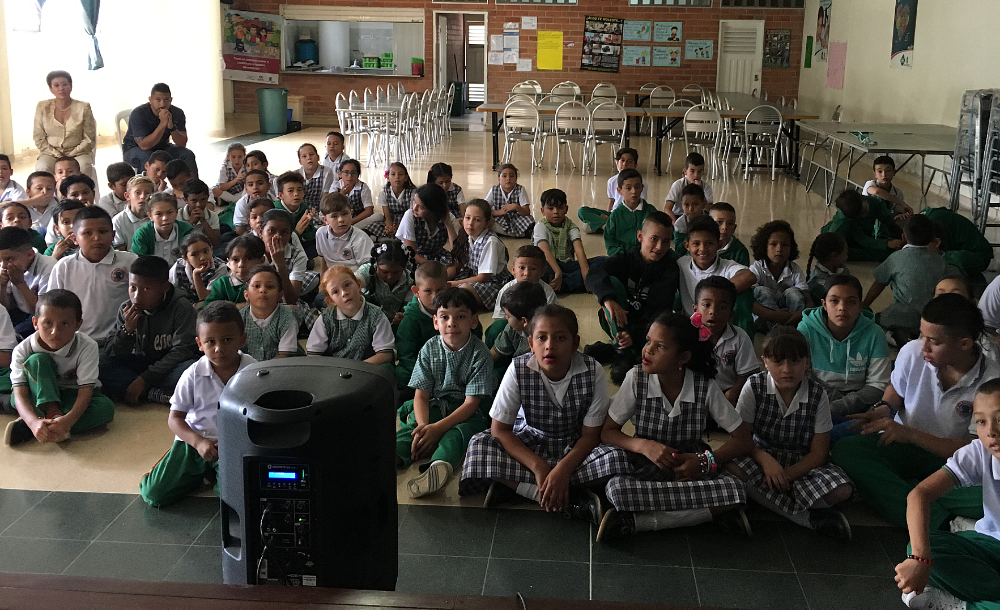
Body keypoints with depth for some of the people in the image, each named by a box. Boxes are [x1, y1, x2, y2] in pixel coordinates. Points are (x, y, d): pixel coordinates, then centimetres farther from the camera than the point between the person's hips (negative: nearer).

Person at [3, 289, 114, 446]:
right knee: (38, 360, -26)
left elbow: (86, 390, -28)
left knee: (106, 407, -32)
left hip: (73, 399, 1)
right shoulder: (23, 350, -21)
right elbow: (20, 393, -28)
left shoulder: (87, 347, -22)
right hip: (42, 396, -1)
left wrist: (68, 420, -48)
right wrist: (34, 422, -50)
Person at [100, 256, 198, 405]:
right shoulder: (126, 310, -4)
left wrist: (144, 379, -26)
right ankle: (156, 393, -25)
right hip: (139, 364, 4)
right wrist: (127, 330, -25)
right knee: (101, 364, -22)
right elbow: (112, 355, -5)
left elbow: (182, 350, -20)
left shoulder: (181, 308, -15)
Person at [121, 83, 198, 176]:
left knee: (188, 155, -16)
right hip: (134, 149, -4)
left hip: (162, 147, 4)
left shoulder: (177, 113, -12)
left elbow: (182, 144, -15)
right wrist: (163, 124, -38)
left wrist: (172, 127, -34)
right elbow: (145, 145, -32)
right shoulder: (138, 114, -24)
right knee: (149, 157, -36)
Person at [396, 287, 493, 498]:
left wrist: (437, 428, -24)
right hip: (435, 405, 4)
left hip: (467, 413, -4)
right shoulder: (429, 350, 0)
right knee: (413, 424, -26)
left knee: (459, 432, -35)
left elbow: (471, 402, -14)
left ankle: (441, 464, -63)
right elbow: (421, 395, -2)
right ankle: (393, 456, -52)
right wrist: (423, 426, -23)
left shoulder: (480, 355, -11)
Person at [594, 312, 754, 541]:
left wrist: (707, 461, -21)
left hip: (690, 466, 1)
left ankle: (633, 521, -24)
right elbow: (607, 432, -5)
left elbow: (743, 439, -4)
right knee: (617, 488, -34)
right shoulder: (637, 379, -10)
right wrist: (643, 445, -24)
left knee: (735, 490, -31)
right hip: (646, 467, -1)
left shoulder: (706, 387, -10)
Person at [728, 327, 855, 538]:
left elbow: (818, 453, -7)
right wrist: (765, 460, -28)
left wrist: (786, 475, -22)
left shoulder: (818, 396, -8)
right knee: (732, 466, -35)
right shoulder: (754, 387, -9)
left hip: (802, 465, 0)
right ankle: (810, 517, -29)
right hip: (762, 459, 0)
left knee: (841, 490, -29)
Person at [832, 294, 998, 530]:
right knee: (845, 449, -28)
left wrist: (910, 434, -25)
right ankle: (938, 522, -32)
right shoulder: (913, 352, -10)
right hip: (903, 448, 3)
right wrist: (884, 409, -11)